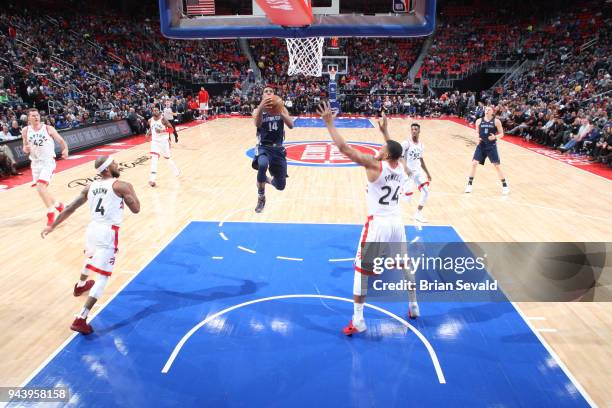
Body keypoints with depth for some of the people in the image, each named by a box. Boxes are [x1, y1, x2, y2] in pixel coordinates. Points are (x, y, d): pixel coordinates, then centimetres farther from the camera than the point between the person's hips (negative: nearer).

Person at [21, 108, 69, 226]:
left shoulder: (48, 129, -7)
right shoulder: (25, 131, 2)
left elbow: (61, 140, -3)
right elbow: (25, 148, 11)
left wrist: (65, 149, -23)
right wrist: (25, 149, -13)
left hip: (48, 162, -5)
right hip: (35, 163, 5)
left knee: (41, 187, -20)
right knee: (42, 189, 13)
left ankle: (51, 213, -9)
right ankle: (57, 205, 37)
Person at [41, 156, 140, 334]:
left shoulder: (90, 187, 11)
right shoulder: (120, 185, -8)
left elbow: (70, 208, 14)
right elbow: (136, 209, -4)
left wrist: (52, 226, 23)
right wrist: (131, 189, 11)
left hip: (93, 228, 8)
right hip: (108, 233, -7)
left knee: (91, 257, 39)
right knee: (103, 277, -4)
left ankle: (80, 285, 66)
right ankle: (81, 319, -11)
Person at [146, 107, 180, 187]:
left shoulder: (163, 119, -13)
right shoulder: (150, 121, 0)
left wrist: (162, 130, -27)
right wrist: (149, 133, -1)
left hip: (164, 141, -2)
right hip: (155, 141, 3)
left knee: (167, 158, 14)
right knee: (154, 158, -14)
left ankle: (176, 171, 42)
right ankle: (152, 179, -17)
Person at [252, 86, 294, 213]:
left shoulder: (281, 109, 3)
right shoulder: (258, 110, -2)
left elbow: (291, 125, -13)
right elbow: (257, 124, -24)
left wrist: (280, 112, -31)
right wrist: (261, 108, -43)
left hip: (278, 148, 3)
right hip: (263, 147, -2)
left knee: (281, 186, 5)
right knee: (262, 165, -40)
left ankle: (269, 179, 45)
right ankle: (261, 198, -16)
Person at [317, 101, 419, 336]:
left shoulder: (374, 166, -17)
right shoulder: (402, 167, 2)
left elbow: (344, 148, -19)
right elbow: (394, 151, 27)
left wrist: (329, 123, -12)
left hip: (378, 224, -6)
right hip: (397, 222, 6)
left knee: (361, 270, 4)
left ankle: (358, 320, 6)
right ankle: (414, 307, 38)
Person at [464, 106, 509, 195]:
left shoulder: (496, 121, -4)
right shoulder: (479, 121, 3)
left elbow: (501, 134, -1)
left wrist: (495, 137, -22)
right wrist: (477, 138, -8)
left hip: (491, 146, -3)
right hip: (481, 145, 3)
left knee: (497, 166, -3)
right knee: (474, 164, -3)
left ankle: (505, 186, 10)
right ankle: (469, 184, 10)